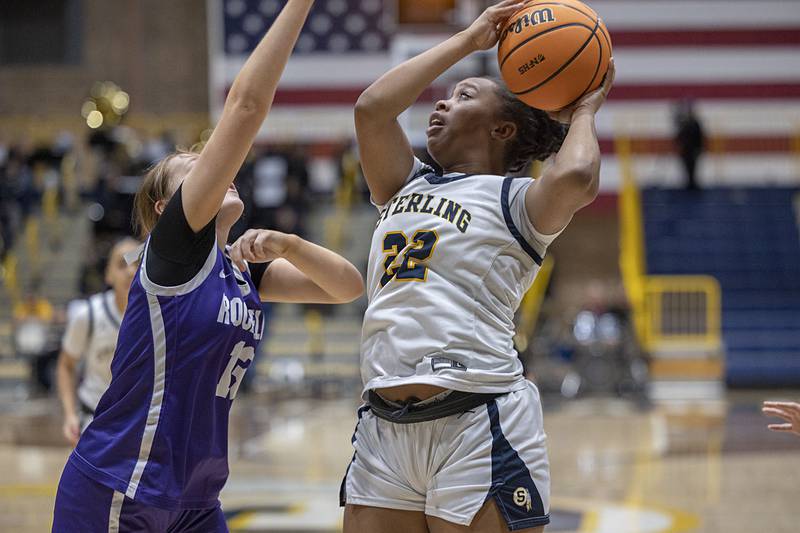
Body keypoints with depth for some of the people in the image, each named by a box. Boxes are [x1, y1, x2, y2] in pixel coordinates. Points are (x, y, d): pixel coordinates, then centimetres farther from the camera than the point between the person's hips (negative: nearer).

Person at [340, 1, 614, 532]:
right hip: (383, 428, 6)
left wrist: (584, 113, 2)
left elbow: (575, 178, -20)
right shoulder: (407, 184, 21)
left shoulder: (518, 202, 3)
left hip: (478, 423, -6)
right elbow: (372, 108, 5)